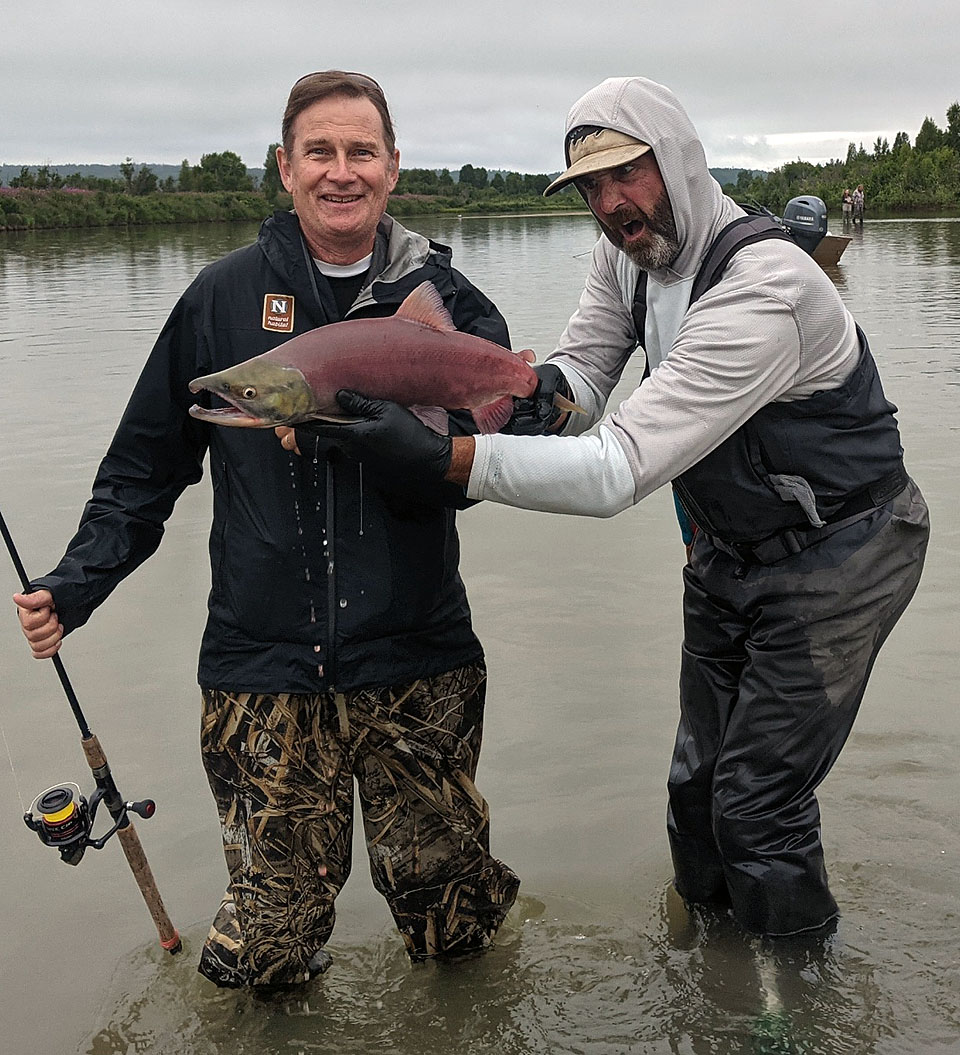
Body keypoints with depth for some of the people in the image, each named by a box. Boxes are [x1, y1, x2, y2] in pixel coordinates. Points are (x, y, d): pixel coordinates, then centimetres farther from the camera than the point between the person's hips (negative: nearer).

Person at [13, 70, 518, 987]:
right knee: (267, 951, 1)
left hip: (418, 662, 1)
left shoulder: (445, 301, 3)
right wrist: (74, 585, -2)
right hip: (264, 666, 0)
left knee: (450, 926, 7)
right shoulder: (223, 298, 3)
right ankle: (279, 964, 36)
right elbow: (147, 464, 7)